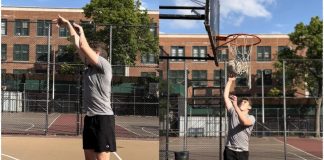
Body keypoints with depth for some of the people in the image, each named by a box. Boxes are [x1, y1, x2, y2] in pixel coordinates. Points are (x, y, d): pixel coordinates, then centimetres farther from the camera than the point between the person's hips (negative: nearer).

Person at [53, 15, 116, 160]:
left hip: (103, 118, -9)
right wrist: (67, 24, 21)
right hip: (90, 117, 9)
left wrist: (81, 31, 5)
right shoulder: (90, 67, 15)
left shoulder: (104, 65, -7)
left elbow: (83, 46, -13)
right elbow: (77, 44, 18)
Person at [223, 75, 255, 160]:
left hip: (242, 152, -2)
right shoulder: (233, 113, 8)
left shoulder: (251, 118, -1)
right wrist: (230, 81, 2)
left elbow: (244, 121, -26)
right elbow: (225, 96, 5)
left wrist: (235, 105, -31)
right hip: (229, 150, 2)